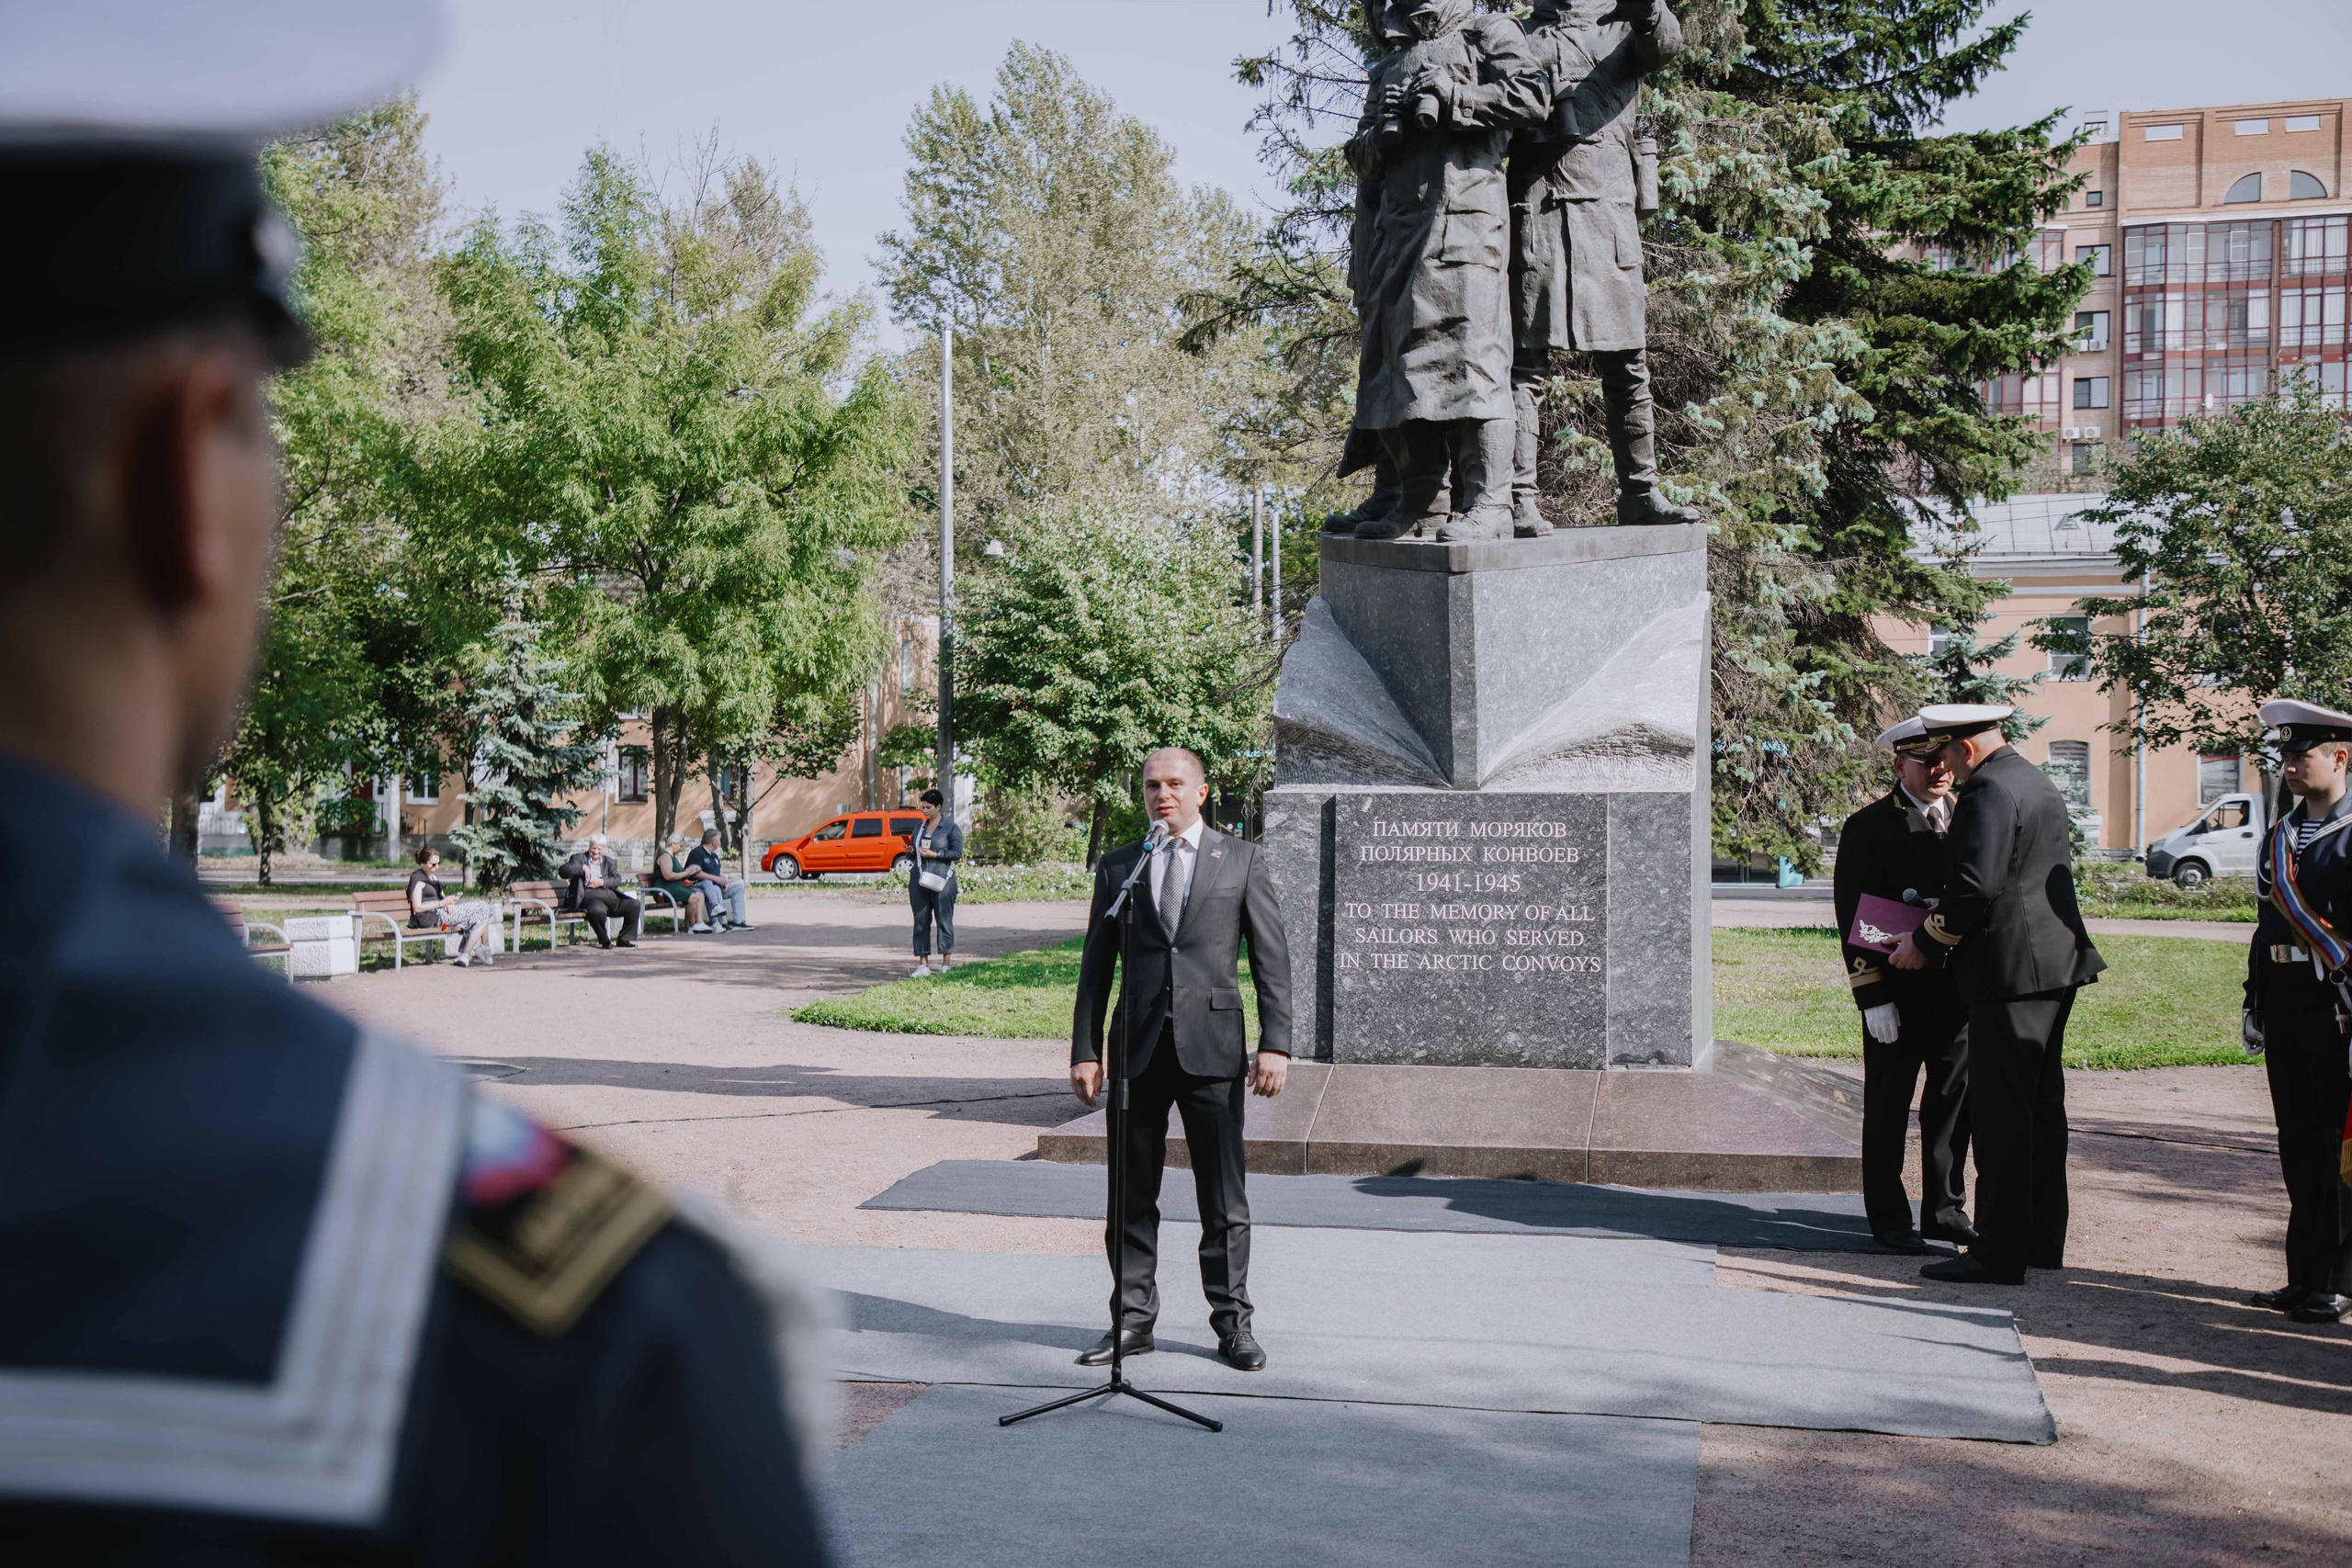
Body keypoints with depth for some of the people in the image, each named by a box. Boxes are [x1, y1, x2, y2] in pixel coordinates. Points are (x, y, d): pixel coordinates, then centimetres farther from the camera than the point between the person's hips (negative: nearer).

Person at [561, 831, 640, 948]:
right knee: (598, 910, -40)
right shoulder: (578, 858, 16)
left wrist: (602, 882, -7)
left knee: (635, 905, -14)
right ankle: (604, 940, -15)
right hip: (589, 896, -5)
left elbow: (618, 880, 10)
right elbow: (563, 871, -1)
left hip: (611, 896, 5)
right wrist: (583, 867, -10)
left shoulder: (610, 862, 25)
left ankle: (625, 939, -3)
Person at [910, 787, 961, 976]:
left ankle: (946, 963, 5)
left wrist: (935, 854, -14)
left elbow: (958, 853, -7)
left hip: (942, 880, -5)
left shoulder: (951, 827, -1)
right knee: (920, 921, 2)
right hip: (919, 880, 6)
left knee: (944, 920, -1)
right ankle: (923, 963, 4)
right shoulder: (920, 828, 16)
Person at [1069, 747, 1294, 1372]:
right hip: (1137, 1047, 2)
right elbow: (1096, 966, 11)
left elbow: (1272, 958, 3)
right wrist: (1085, 1050, 5)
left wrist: (1275, 1044, -6)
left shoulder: (1241, 860, 6)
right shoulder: (1117, 866, 11)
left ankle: (1232, 1322, 13)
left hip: (1212, 1046, -2)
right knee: (1132, 1198, 7)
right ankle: (1132, 1320, 17)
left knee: (1224, 1198, 3)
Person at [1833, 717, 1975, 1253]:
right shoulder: (1868, 828, -4)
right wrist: (1874, 997, -14)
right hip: (1897, 995, -4)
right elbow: (1854, 920, -8)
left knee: (1955, 1104, 11)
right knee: (1888, 1110, 4)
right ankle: (1890, 1218, 15)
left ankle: (1946, 1210, 24)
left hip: (1959, 989, 5)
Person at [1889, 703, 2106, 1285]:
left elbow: (1976, 884, -23)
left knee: (2000, 1112, -7)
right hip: (2056, 961, 11)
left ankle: (2000, 1252, -5)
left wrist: (1924, 943, -11)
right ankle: (2042, 1238, 24)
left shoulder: (1989, 790, -15)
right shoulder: (2038, 782, 17)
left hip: (2011, 972, -11)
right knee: (2041, 1105, 15)